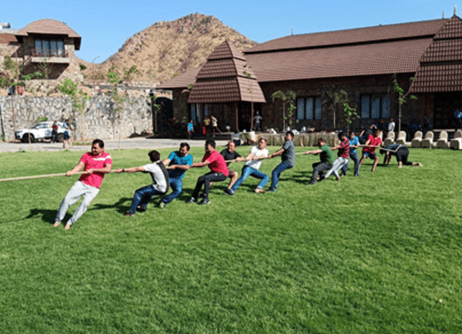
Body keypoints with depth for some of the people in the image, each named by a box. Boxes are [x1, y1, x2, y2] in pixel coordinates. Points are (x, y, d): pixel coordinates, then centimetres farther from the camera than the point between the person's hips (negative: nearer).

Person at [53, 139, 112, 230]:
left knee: (85, 204, -19)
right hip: (81, 183, 2)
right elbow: (79, 165, -7)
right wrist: (71, 171, -27)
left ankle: (70, 222, -6)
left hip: (94, 188, -2)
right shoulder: (87, 155, 7)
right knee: (67, 199, -6)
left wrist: (93, 170, -18)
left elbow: (108, 169, -16)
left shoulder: (107, 156, 1)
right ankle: (58, 219, 13)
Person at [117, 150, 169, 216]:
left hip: (159, 189, -8)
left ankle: (131, 212, -2)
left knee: (138, 192, -5)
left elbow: (136, 169, -20)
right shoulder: (161, 164, 8)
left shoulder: (152, 166, -16)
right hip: (165, 188, 9)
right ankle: (143, 206, 41)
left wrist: (123, 170, -20)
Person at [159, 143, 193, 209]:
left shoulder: (189, 157, 0)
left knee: (178, 190, -24)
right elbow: (167, 160, -19)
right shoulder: (174, 153, -3)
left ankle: (164, 201, -18)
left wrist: (175, 166, -24)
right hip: (168, 176, 0)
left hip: (178, 179, 1)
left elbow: (187, 167, -16)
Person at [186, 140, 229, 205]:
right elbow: (202, 164, -1)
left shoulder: (215, 154, -25)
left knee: (207, 178, -29)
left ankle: (206, 199, -23)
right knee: (200, 179, -4)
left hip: (223, 174, -9)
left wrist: (192, 164, -28)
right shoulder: (207, 154, 5)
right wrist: (191, 166, -15)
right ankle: (194, 198, 4)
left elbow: (204, 163, -32)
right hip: (215, 172, 9)